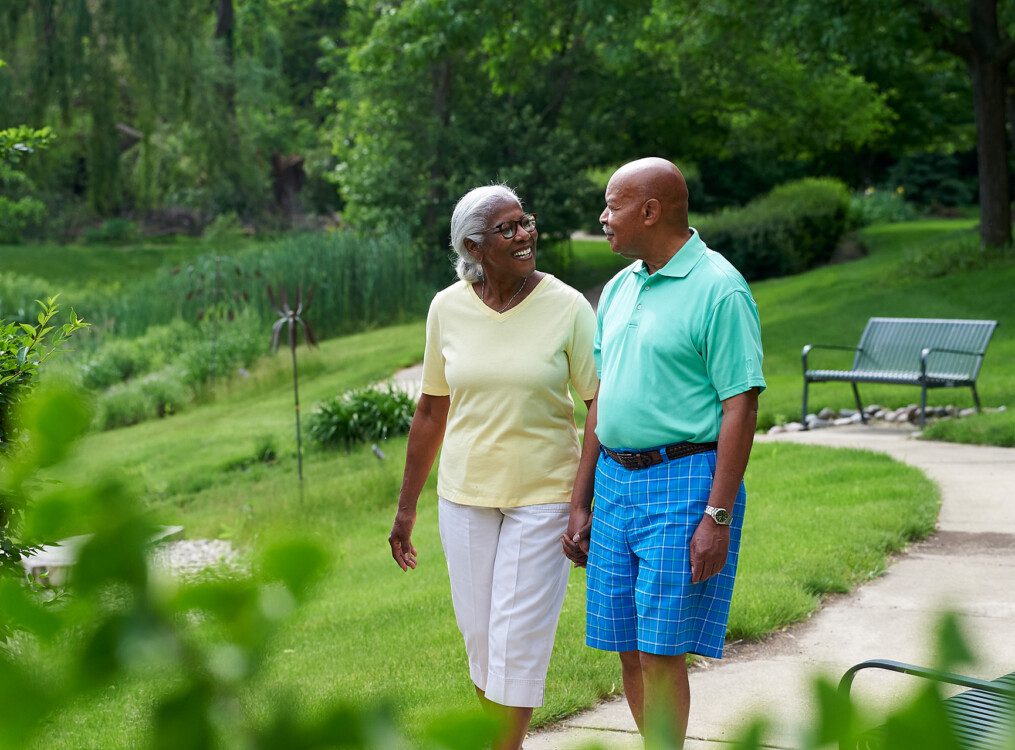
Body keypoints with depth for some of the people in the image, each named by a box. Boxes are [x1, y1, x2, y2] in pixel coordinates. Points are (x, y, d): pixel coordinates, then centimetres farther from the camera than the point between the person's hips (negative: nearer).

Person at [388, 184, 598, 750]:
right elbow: (432, 411, 8)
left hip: (543, 494, -3)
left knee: (518, 636, -2)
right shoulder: (448, 309, -2)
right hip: (465, 492, 3)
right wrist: (407, 507, 10)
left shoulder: (567, 307, -11)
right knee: (480, 637, 11)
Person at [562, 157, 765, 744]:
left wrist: (718, 518, -19)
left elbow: (741, 408, -14)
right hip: (615, 483, 8)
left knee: (660, 653, -7)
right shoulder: (619, 288, 14)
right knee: (629, 650, 10)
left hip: (684, 482, -8)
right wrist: (580, 504, 15)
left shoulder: (719, 288, -10)